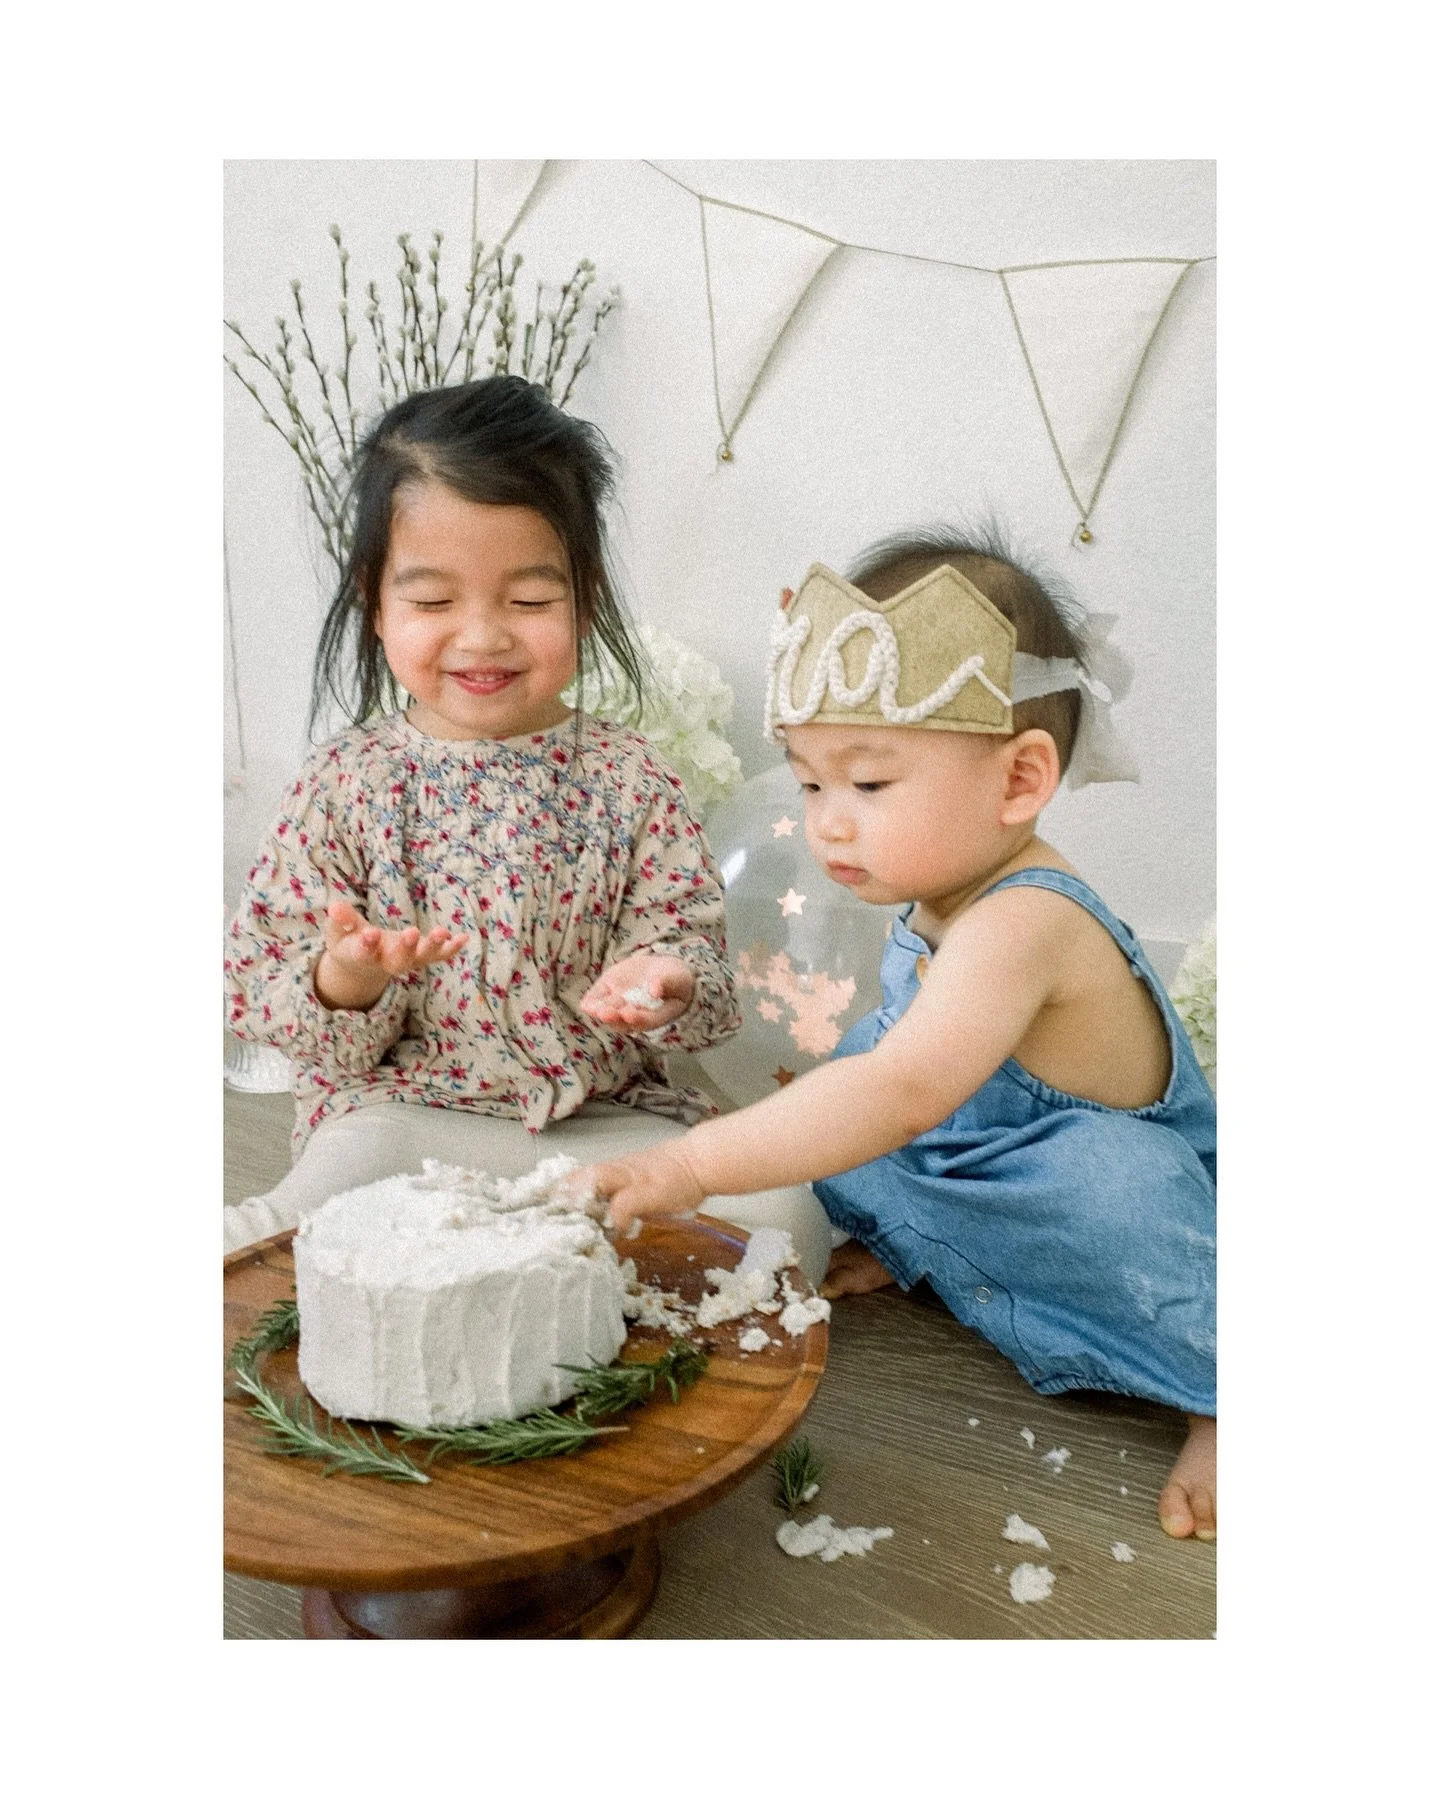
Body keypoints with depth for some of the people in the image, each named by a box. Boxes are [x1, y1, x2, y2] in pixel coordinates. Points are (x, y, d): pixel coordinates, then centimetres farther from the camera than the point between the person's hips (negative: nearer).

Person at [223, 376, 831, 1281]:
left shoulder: (629, 778, 1)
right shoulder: (346, 783, 0)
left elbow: (689, 938, 1)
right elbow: (261, 993, 0)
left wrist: (660, 979, -24)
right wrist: (343, 983, -24)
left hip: (607, 1117, 4)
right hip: (399, 1114, -3)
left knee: (785, 1218, -19)